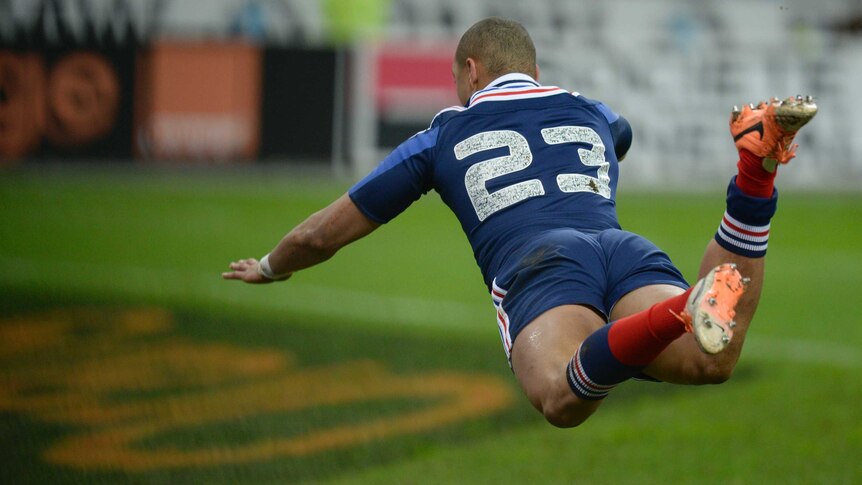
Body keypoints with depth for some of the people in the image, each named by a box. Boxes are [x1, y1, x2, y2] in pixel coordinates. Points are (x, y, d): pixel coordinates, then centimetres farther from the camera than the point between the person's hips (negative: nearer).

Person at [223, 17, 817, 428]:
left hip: (538, 263, -3)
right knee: (709, 361, -25)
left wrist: (267, 268, 56)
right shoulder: (594, 113, 36)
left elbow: (321, 235, 35)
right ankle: (756, 169, -42)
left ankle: (680, 314, -60)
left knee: (563, 400, -31)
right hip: (628, 249, 3)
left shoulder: (443, 137, 29)